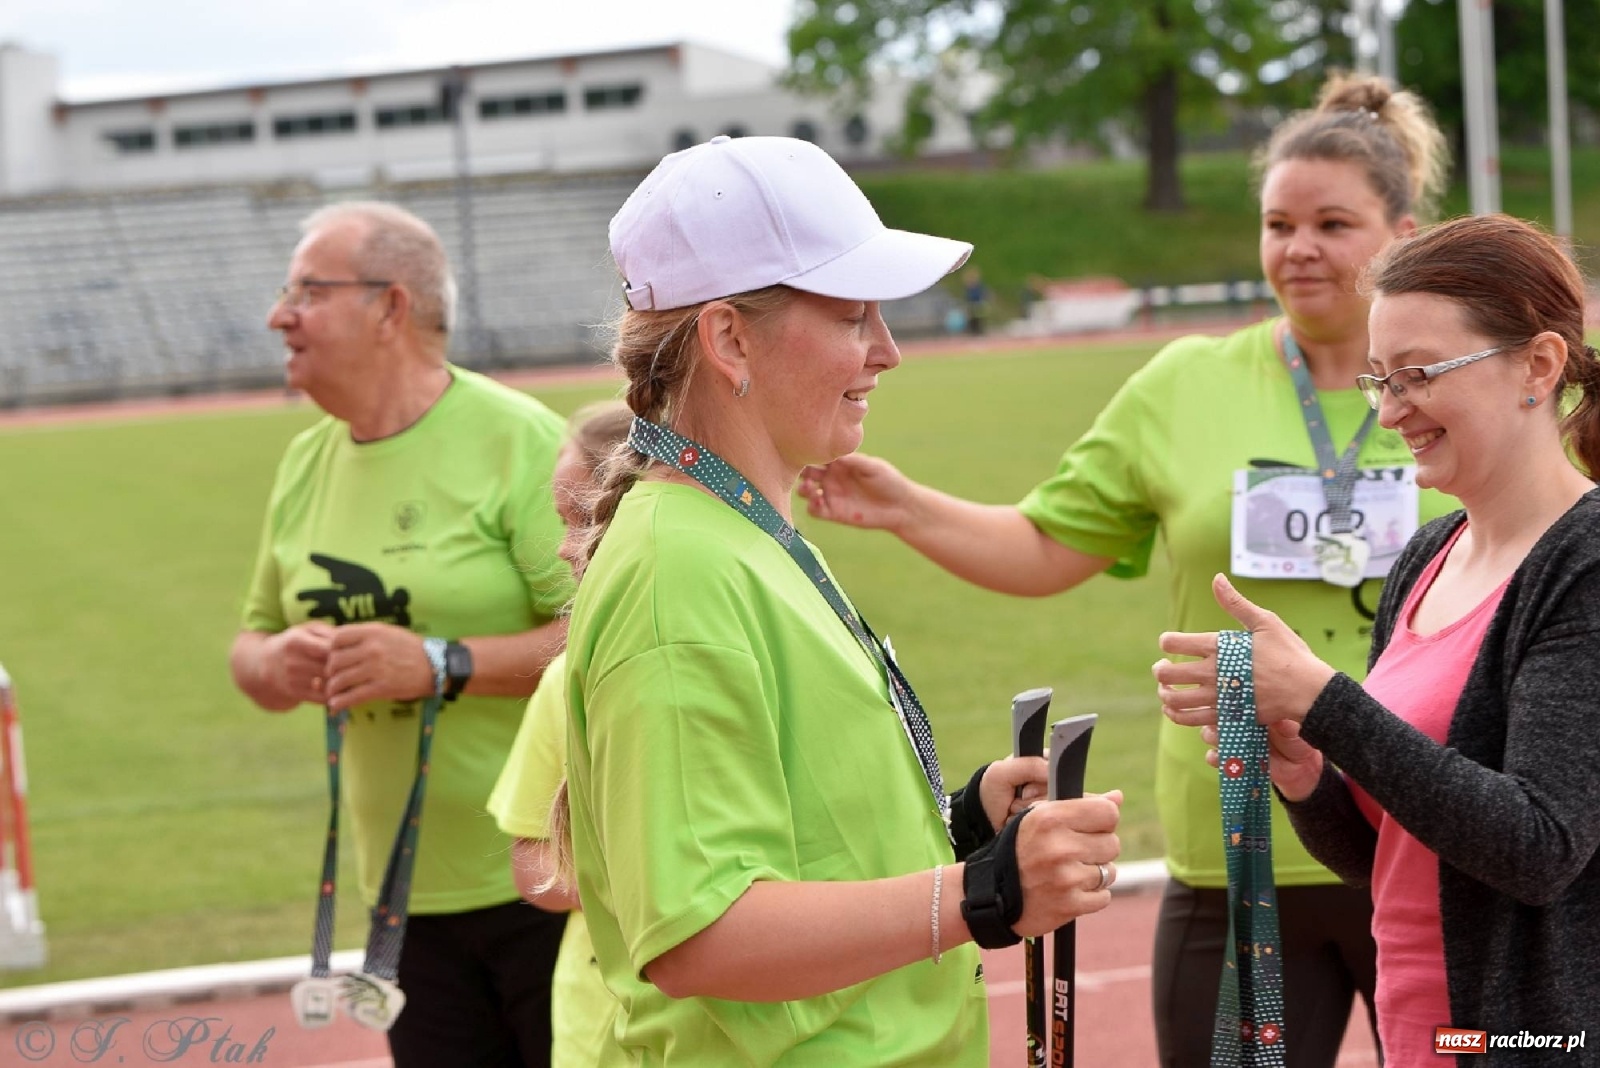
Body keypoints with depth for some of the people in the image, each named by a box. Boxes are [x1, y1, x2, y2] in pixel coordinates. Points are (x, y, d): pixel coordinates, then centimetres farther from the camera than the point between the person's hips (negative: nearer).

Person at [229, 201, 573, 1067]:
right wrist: (276, 667, -6)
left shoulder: (517, 439, -11)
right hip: (405, 892, 6)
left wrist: (441, 664, -24)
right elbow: (255, 639, 17)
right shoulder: (307, 463, 10)